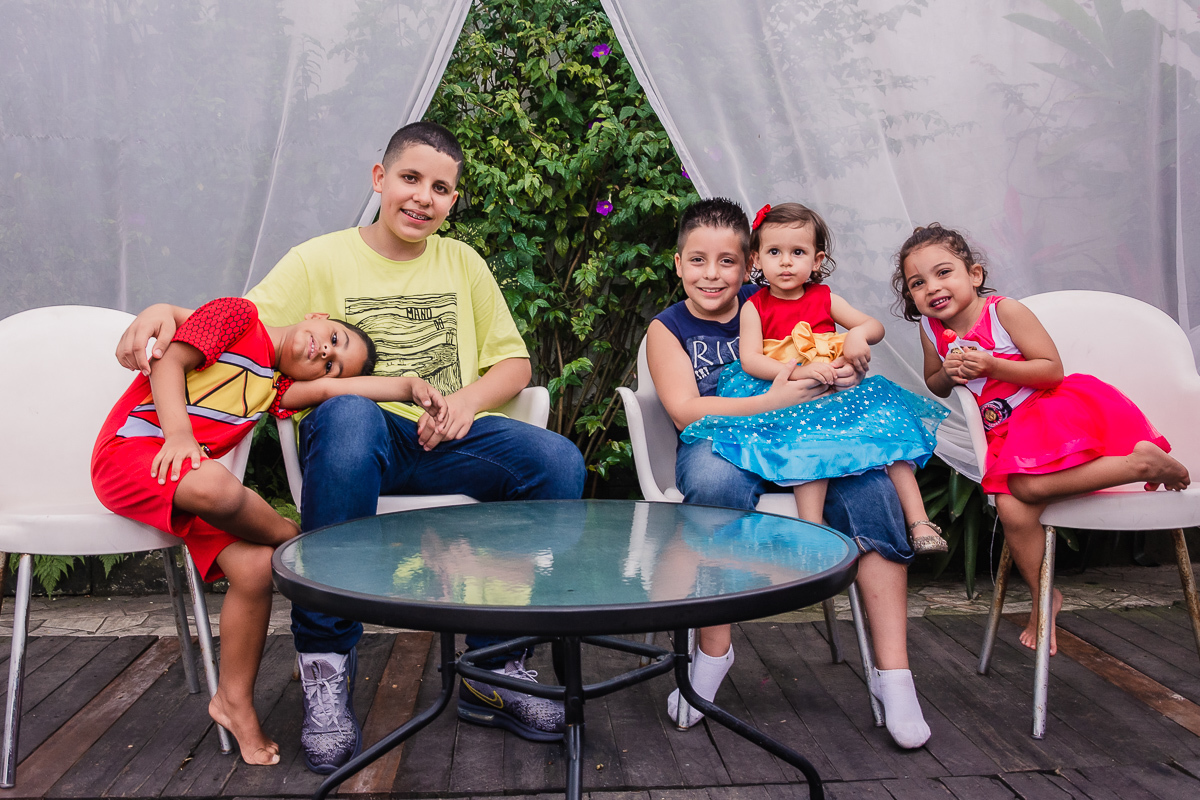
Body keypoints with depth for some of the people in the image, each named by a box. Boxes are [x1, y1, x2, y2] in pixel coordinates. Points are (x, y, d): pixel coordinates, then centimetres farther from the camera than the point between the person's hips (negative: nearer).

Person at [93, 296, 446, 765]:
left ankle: (235, 703, -4)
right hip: (129, 450, -6)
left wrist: (406, 386, -14)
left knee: (257, 566, -17)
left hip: (187, 482, 6)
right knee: (216, 486, -39)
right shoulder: (237, 315, 2)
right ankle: (292, 538, -8)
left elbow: (330, 389, -6)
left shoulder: (279, 390, 13)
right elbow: (169, 362, -5)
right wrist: (179, 431, -21)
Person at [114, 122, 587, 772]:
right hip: (359, 436, -3)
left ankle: (493, 669, -13)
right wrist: (162, 313, -17)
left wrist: (471, 397, -4)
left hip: (445, 445, 3)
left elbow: (514, 362, 17)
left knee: (558, 461, -26)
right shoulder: (321, 260, 11)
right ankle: (326, 669, -30)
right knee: (348, 414, -40)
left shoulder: (463, 262, 19)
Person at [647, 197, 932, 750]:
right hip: (720, 443, -2)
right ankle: (713, 652, -21)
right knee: (716, 483, -39)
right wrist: (773, 401, -19)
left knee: (870, 485, -28)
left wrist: (849, 366, -11)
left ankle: (892, 672, -22)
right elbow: (686, 411, -7)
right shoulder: (667, 328, 7)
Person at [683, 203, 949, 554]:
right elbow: (749, 359, -9)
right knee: (809, 438, -35)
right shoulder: (754, 307, 4)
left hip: (837, 390, 4)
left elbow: (876, 326, 13)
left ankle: (919, 522, -17)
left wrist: (858, 334, -12)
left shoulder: (824, 298, 13)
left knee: (889, 421, -19)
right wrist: (796, 371, -25)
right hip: (784, 402, -3)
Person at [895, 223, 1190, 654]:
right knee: (1012, 510, -17)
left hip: (1055, 408, -5)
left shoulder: (1004, 311, -11)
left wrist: (991, 365, -22)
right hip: (1009, 433, 5)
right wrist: (949, 374, -2)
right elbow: (934, 386, 21)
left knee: (1028, 486, -31)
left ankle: (1141, 460, -16)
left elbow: (1053, 370, -13)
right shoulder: (931, 330, 5)